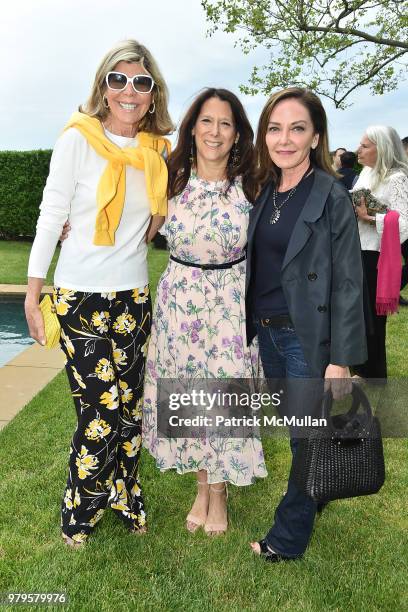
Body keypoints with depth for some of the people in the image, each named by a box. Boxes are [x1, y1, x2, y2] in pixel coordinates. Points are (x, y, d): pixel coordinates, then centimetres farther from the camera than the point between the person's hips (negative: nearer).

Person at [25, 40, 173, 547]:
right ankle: (80, 510, 21)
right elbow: (51, 215, -6)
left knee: (129, 406, 11)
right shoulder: (78, 138, -6)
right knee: (100, 411, -4)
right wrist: (33, 294, -6)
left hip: (133, 294, 5)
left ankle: (124, 496, 33)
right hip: (80, 295, -4)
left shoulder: (158, 150, 6)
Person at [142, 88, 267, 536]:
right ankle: (201, 486, 31)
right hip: (180, 296, 2)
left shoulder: (249, 185, -5)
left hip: (232, 300, -1)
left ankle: (219, 491, 27)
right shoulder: (172, 178, -1)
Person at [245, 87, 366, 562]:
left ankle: (288, 538, 22)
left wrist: (341, 358, -16)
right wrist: (252, 326, 10)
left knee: (306, 435, 5)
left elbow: (348, 283, -13)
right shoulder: (264, 192, 6)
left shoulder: (332, 197, -12)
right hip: (268, 332, 6)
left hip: (308, 335, -6)